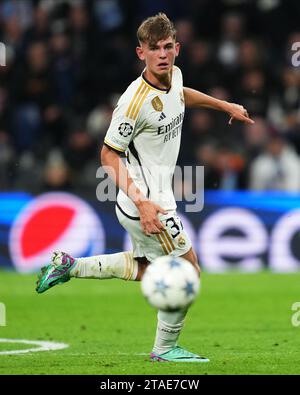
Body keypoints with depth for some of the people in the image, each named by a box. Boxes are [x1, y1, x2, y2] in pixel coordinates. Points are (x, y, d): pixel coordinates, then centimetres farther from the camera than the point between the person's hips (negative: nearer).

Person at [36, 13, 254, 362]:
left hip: (156, 197, 9)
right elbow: (108, 154, -19)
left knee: (145, 269, 25)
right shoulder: (136, 100, -26)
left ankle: (69, 266, 31)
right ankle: (165, 347, 19)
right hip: (146, 204, -9)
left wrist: (226, 106, 31)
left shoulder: (174, 75, -2)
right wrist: (141, 202, -28)